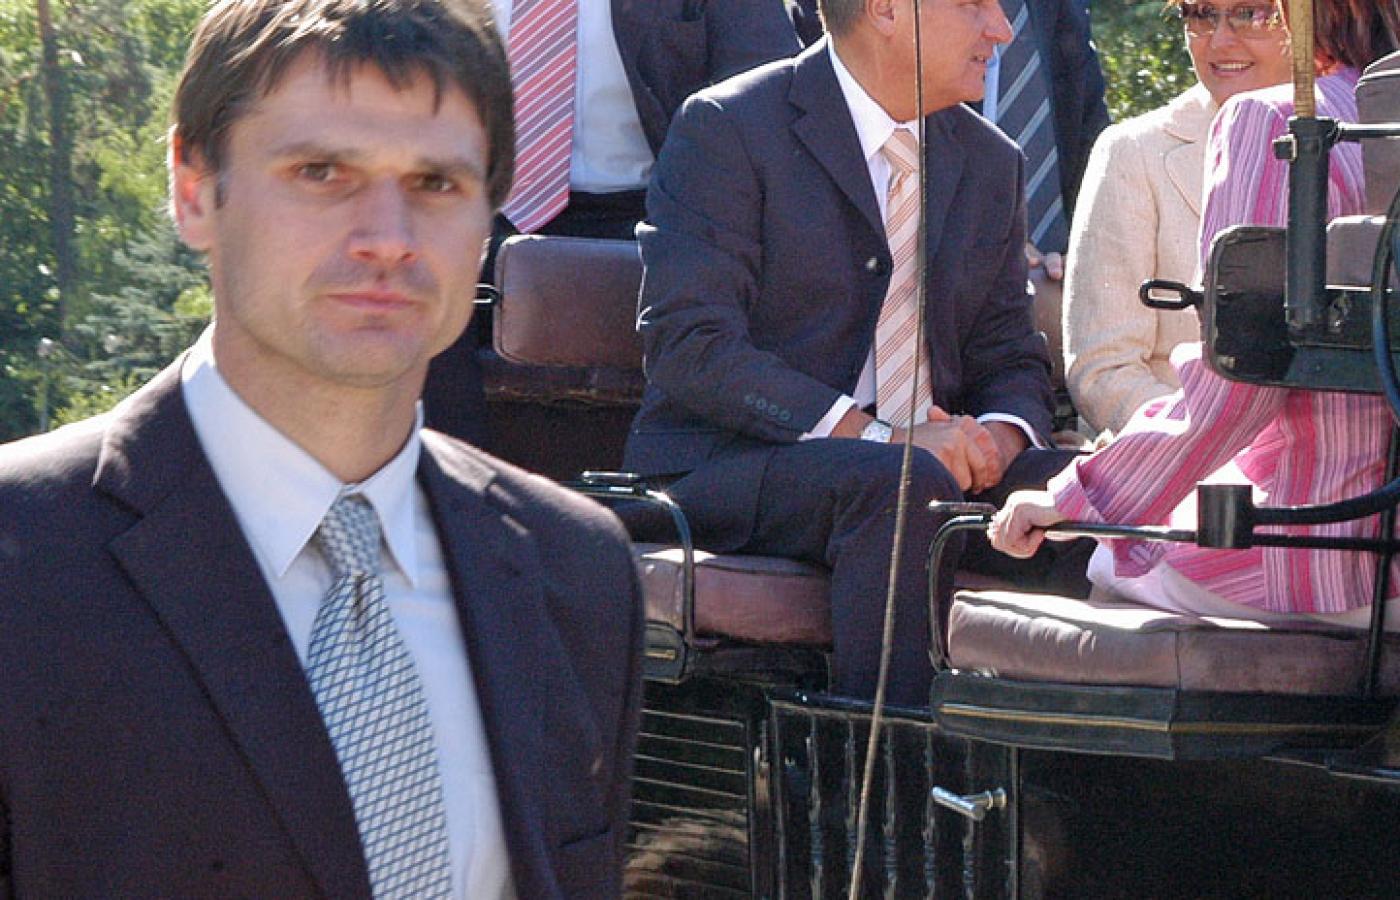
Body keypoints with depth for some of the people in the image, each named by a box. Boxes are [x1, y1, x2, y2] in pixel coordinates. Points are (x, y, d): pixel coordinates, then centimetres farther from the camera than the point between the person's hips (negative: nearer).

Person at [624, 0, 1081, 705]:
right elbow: (687, 346, -15)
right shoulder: (727, 129, -5)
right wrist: (875, 435, -24)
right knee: (900, 486, -35)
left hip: (926, 458, 6)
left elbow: (1010, 357, 16)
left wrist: (999, 435, -10)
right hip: (724, 470, -6)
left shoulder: (990, 163, 16)